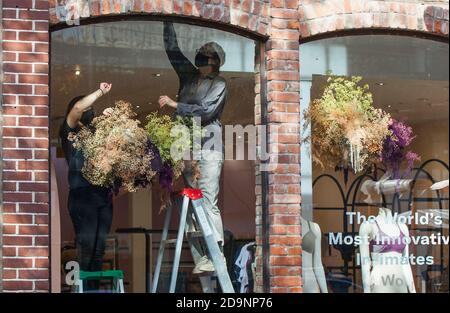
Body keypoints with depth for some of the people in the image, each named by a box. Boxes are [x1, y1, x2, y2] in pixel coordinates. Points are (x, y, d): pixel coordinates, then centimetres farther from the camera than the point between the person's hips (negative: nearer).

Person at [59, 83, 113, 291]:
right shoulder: (69, 132, 6)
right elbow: (78, 107, -9)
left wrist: (105, 118, 6)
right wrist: (101, 91, -3)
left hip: (103, 194, 6)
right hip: (82, 194, -6)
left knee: (99, 246, 2)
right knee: (86, 244, -13)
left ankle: (94, 287, 4)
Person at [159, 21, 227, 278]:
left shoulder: (219, 84, 1)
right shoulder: (189, 76, 18)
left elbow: (205, 110, -13)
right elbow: (172, 49, 22)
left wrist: (175, 104, -11)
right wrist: (168, 24, 19)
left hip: (208, 148, -6)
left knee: (208, 204, -13)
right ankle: (201, 260, 2)